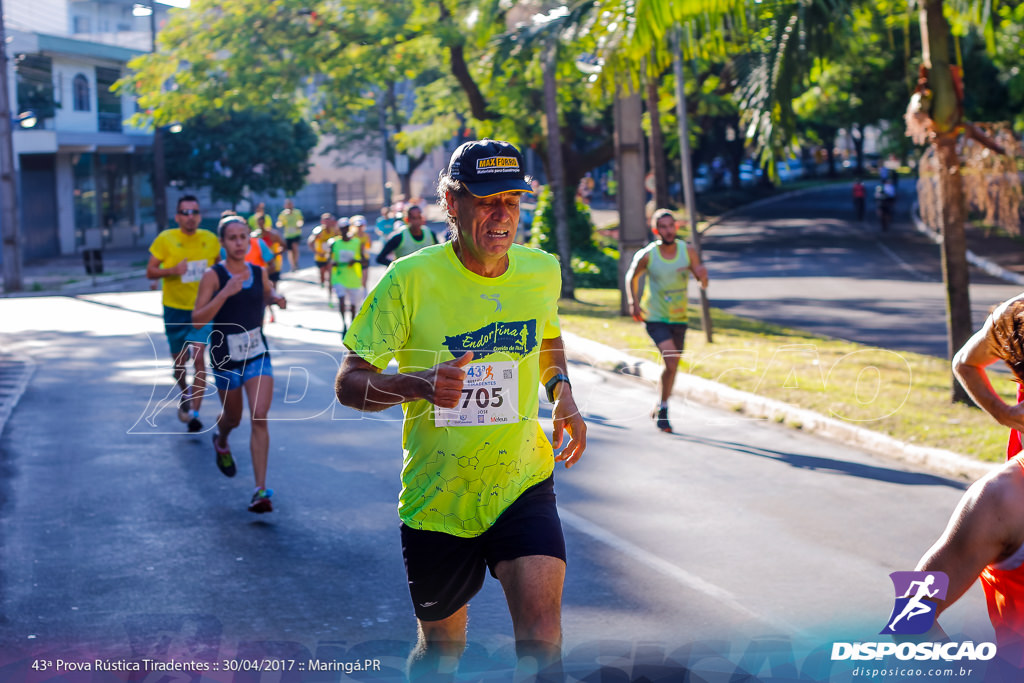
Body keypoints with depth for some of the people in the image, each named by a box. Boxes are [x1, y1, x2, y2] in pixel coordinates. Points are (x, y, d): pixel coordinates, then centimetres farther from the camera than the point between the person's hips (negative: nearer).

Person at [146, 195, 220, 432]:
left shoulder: (211, 240, 0)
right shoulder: (165, 239, -6)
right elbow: (150, 272, -4)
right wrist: (173, 270, -21)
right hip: (175, 308, 0)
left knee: (198, 358, -14)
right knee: (179, 361, 12)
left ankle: (194, 413, -9)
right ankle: (184, 394, 43)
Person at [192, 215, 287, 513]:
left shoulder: (259, 272, 1)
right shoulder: (213, 275, -11)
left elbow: (268, 293, 22)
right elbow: (197, 320, -18)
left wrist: (276, 297, -2)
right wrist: (225, 292, -28)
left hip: (258, 355, 1)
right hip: (225, 357, -1)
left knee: (259, 418, -14)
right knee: (233, 417, 18)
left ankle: (261, 489, -15)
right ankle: (221, 441, 56)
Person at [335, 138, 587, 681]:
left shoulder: (542, 271, -2)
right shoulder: (411, 279, -15)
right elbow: (348, 383, -13)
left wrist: (561, 391, 1)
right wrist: (417, 384, -33)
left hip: (523, 487, 2)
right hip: (437, 499, -1)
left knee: (542, 638, -19)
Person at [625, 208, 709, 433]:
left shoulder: (688, 251, -7)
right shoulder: (647, 255, -12)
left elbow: (703, 283, -3)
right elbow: (632, 276, 7)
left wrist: (702, 275, -26)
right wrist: (634, 303, -3)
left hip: (679, 318, 4)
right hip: (655, 317, -4)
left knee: (672, 366, 13)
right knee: (671, 361, -21)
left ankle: (660, 408, 34)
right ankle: (663, 409, -5)